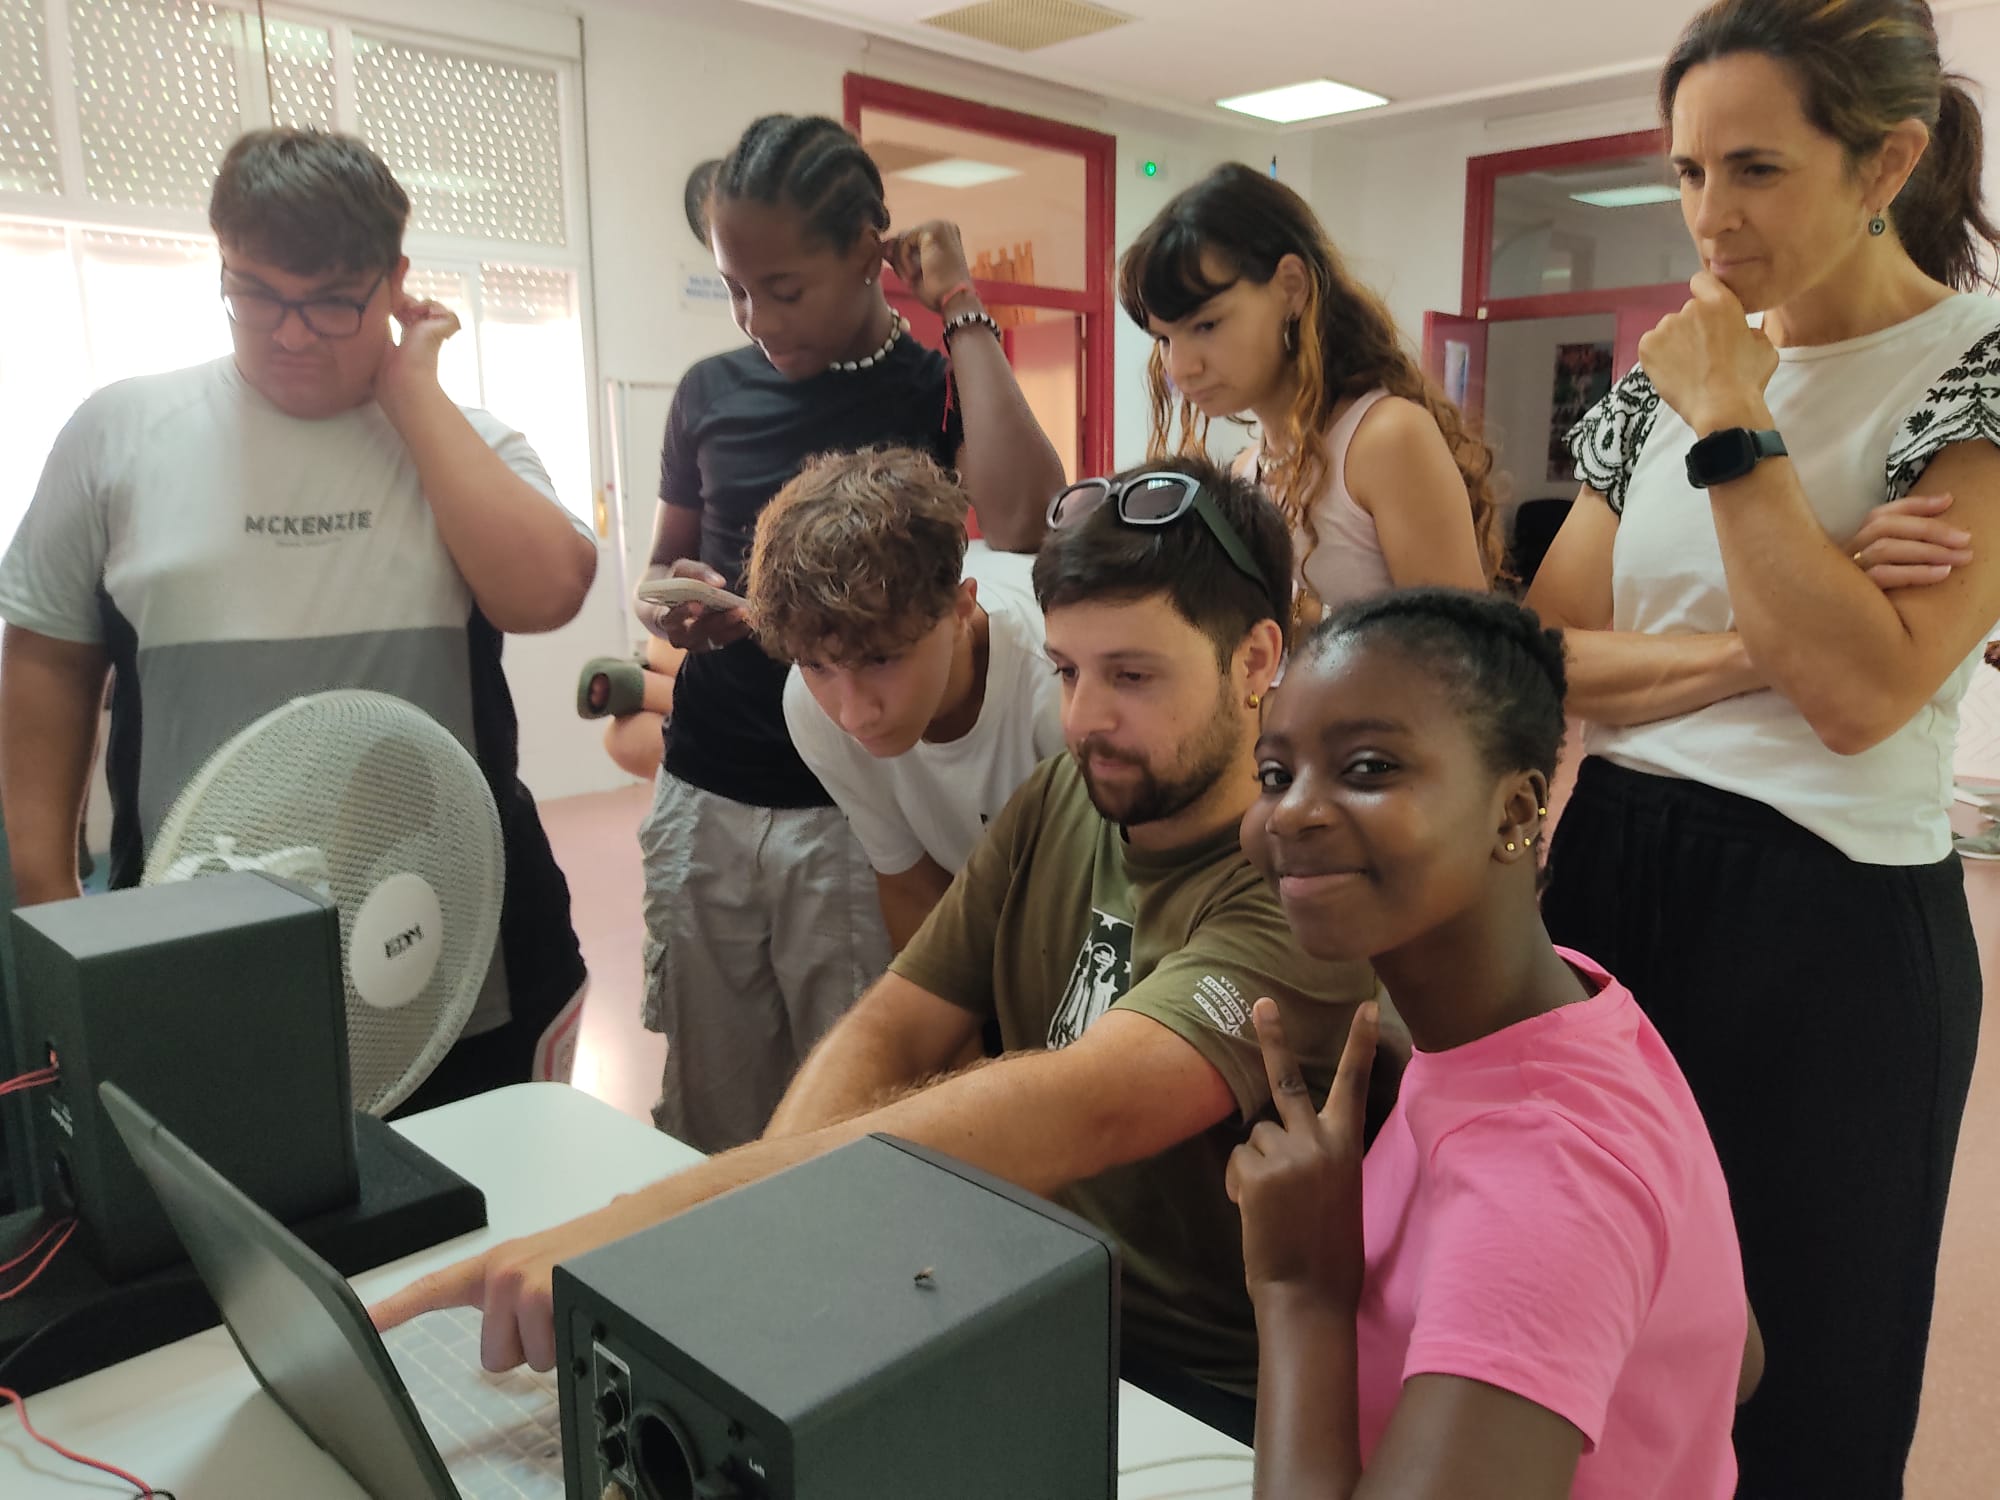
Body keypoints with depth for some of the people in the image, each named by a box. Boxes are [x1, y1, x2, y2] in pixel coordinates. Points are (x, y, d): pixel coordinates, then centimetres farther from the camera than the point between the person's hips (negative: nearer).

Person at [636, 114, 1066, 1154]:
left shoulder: (938, 390, -2)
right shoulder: (712, 394, 7)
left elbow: (1020, 521, -24)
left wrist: (962, 311, -14)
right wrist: (668, 608, -6)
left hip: (858, 817, -3)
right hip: (703, 803, 4)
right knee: (710, 1125, 14)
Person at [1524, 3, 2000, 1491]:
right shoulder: (1667, 373, 8)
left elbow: (1860, 692, -20)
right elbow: (1542, 657, 0)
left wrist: (1734, 425, -16)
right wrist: (1752, 645, -15)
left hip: (1825, 918, -4)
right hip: (1613, 869, 5)